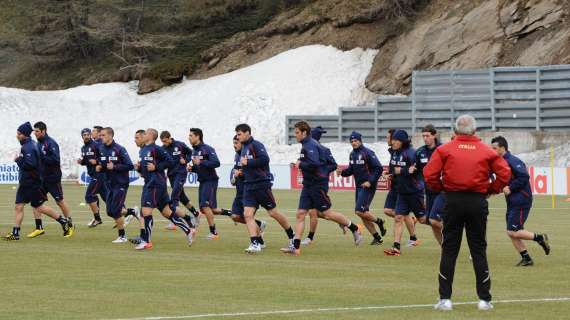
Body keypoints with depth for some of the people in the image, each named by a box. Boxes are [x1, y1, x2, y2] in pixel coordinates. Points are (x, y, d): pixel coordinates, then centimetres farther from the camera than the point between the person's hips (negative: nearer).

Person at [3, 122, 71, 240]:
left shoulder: (28, 147, -19)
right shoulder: (26, 145, 12)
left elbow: (30, 164, -27)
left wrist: (18, 160, -16)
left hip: (32, 183, -10)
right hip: (25, 182, 10)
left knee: (40, 207, -2)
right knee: (18, 206, 5)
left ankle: (64, 221, 8)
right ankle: (15, 233, 5)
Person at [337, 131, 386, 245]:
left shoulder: (368, 153, -13)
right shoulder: (352, 154, 11)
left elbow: (379, 168, -15)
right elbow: (351, 170, 21)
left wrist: (370, 181, -20)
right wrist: (342, 172, 1)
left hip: (368, 186, -8)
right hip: (359, 186, 8)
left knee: (359, 211, -18)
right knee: (363, 215, 7)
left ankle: (378, 221, 6)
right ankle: (377, 238, 15)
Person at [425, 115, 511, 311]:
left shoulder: (445, 149, -1)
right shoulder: (486, 151, 3)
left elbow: (429, 174, -9)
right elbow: (505, 173, -3)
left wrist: (440, 188, 7)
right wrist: (490, 190, 7)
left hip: (453, 201, -1)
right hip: (478, 202, 1)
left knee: (449, 250, 5)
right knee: (479, 250, 8)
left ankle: (445, 298, 2)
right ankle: (484, 299, 7)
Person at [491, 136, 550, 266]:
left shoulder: (513, 161, -16)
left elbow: (524, 177, -23)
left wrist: (510, 188, -20)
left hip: (521, 202, -9)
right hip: (512, 202, 9)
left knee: (512, 232, -11)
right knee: (512, 233, 7)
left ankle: (540, 238, 4)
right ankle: (526, 259, 14)